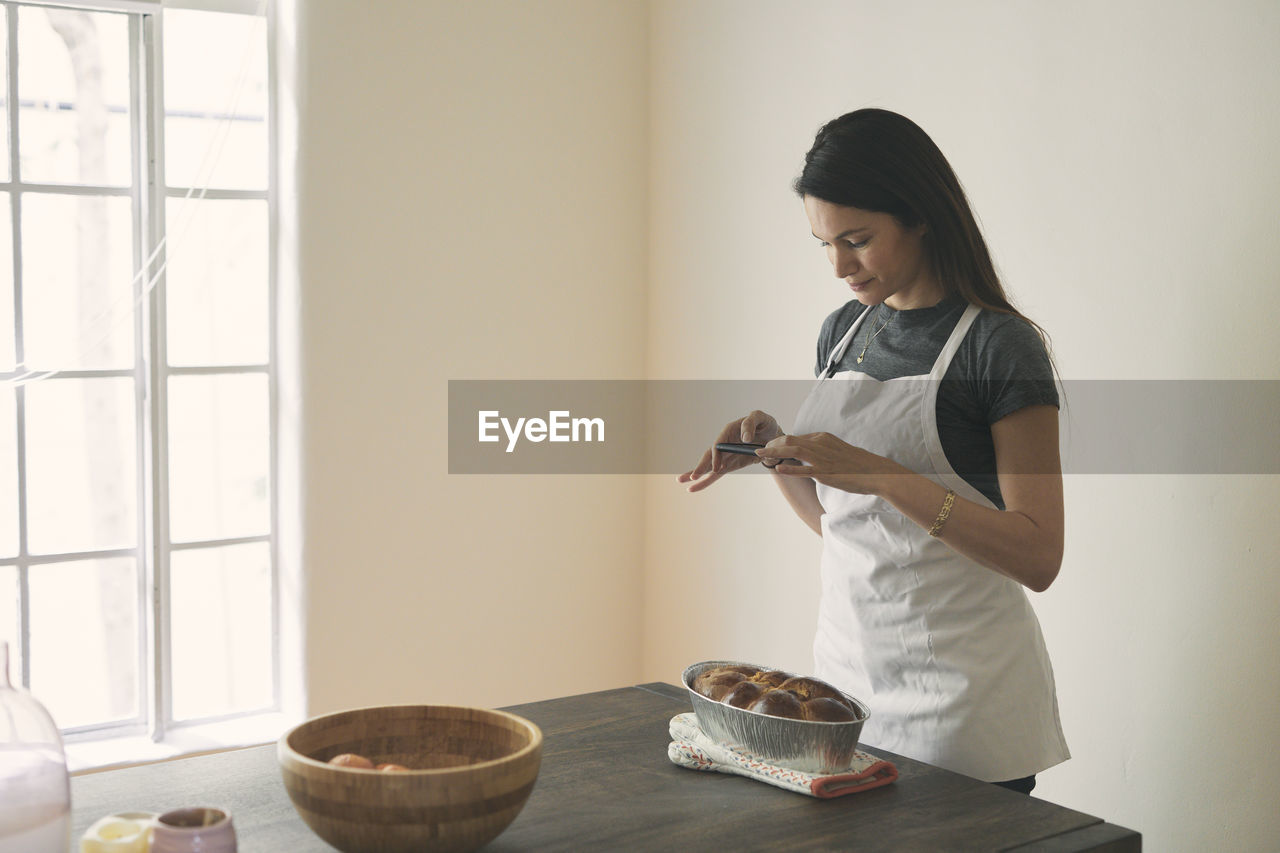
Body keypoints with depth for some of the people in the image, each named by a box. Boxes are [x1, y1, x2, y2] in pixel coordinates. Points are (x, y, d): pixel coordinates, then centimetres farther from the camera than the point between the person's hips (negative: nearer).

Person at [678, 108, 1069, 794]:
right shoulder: (843, 332, 8)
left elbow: (1037, 556, -17)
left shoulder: (999, 346, -12)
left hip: (962, 692, -6)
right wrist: (773, 450, -3)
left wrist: (882, 475, -24)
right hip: (846, 661, 6)